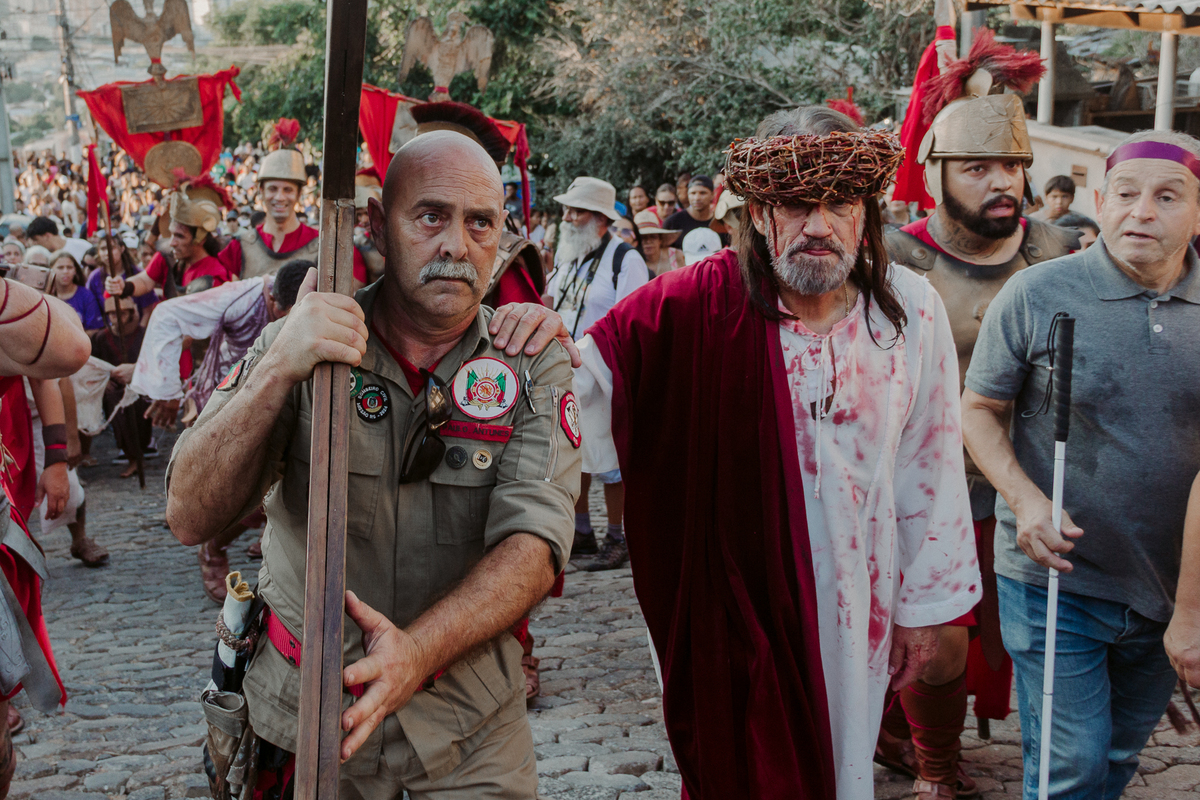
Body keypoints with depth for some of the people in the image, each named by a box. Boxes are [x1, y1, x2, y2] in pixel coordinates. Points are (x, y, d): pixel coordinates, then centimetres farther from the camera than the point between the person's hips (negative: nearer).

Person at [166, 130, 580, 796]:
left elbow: (535, 544, -20)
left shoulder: (534, 368, -7)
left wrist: (418, 649, -37)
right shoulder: (296, 344, -7)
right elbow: (191, 518, -17)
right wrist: (278, 371, -32)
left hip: (468, 717, 0)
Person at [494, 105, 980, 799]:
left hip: (854, 607, 2)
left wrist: (923, 605, 4)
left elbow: (930, 467, -2)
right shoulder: (702, 304, -16)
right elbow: (598, 367, -13)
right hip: (732, 604, -2)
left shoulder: (912, 311, -9)